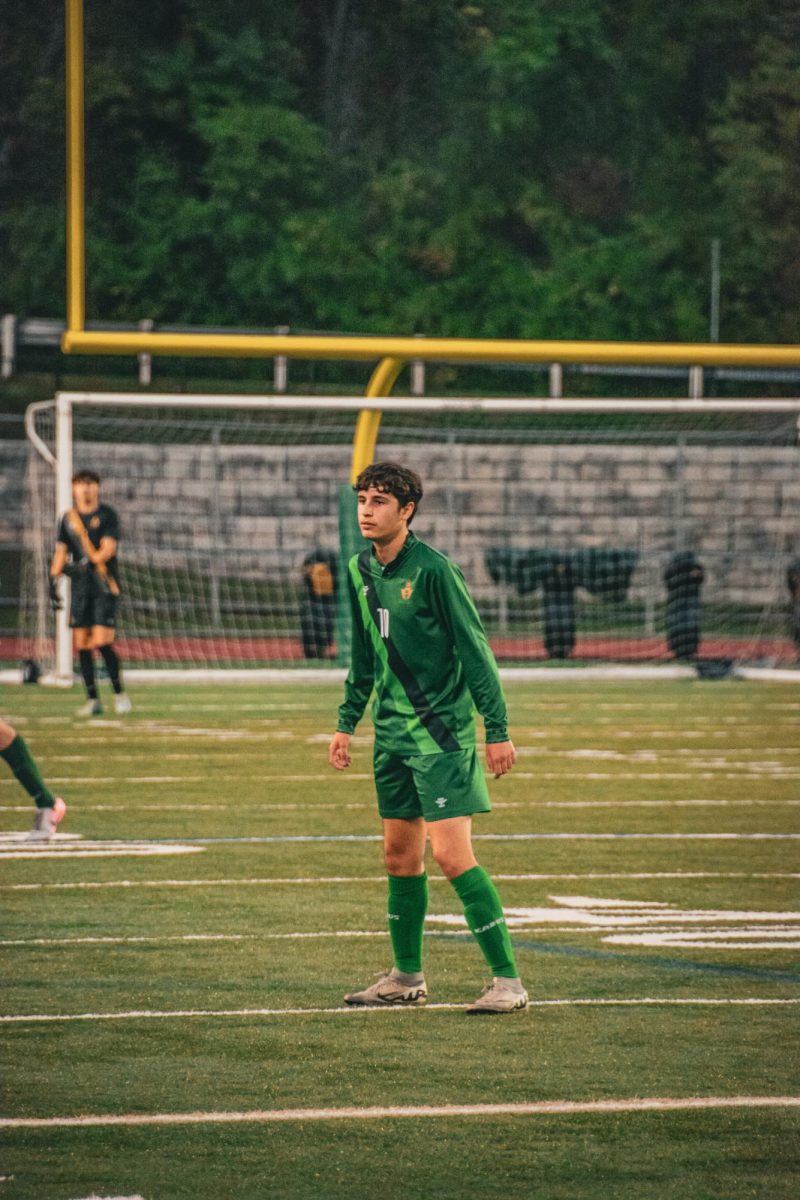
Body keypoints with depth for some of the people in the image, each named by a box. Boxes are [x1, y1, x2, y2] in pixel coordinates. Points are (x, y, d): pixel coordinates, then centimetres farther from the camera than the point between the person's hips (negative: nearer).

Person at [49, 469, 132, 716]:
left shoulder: (107, 515, -1)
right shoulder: (68, 518, 11)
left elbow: (108, 548, -11)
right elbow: (61, 551, 12)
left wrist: (87, 563, -24)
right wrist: (53, 580, 1)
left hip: (104, 586, -4)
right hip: (80, 587, 4)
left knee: (102, 641, -14)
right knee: (81, 643, 0)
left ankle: (119, 693, 1)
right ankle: (92, 700, 6)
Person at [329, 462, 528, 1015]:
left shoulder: (433, 569, -16)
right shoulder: (360, 570, 7)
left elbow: (476, 650, -13)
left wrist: (498, 729, -14)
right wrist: (347, 723, 18)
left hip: (442, 730, -8)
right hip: (393, 732, 8)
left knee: (452, 854, -13)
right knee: (400, 854, 13)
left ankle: (508, 980, -9)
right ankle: (407, 977, 25)